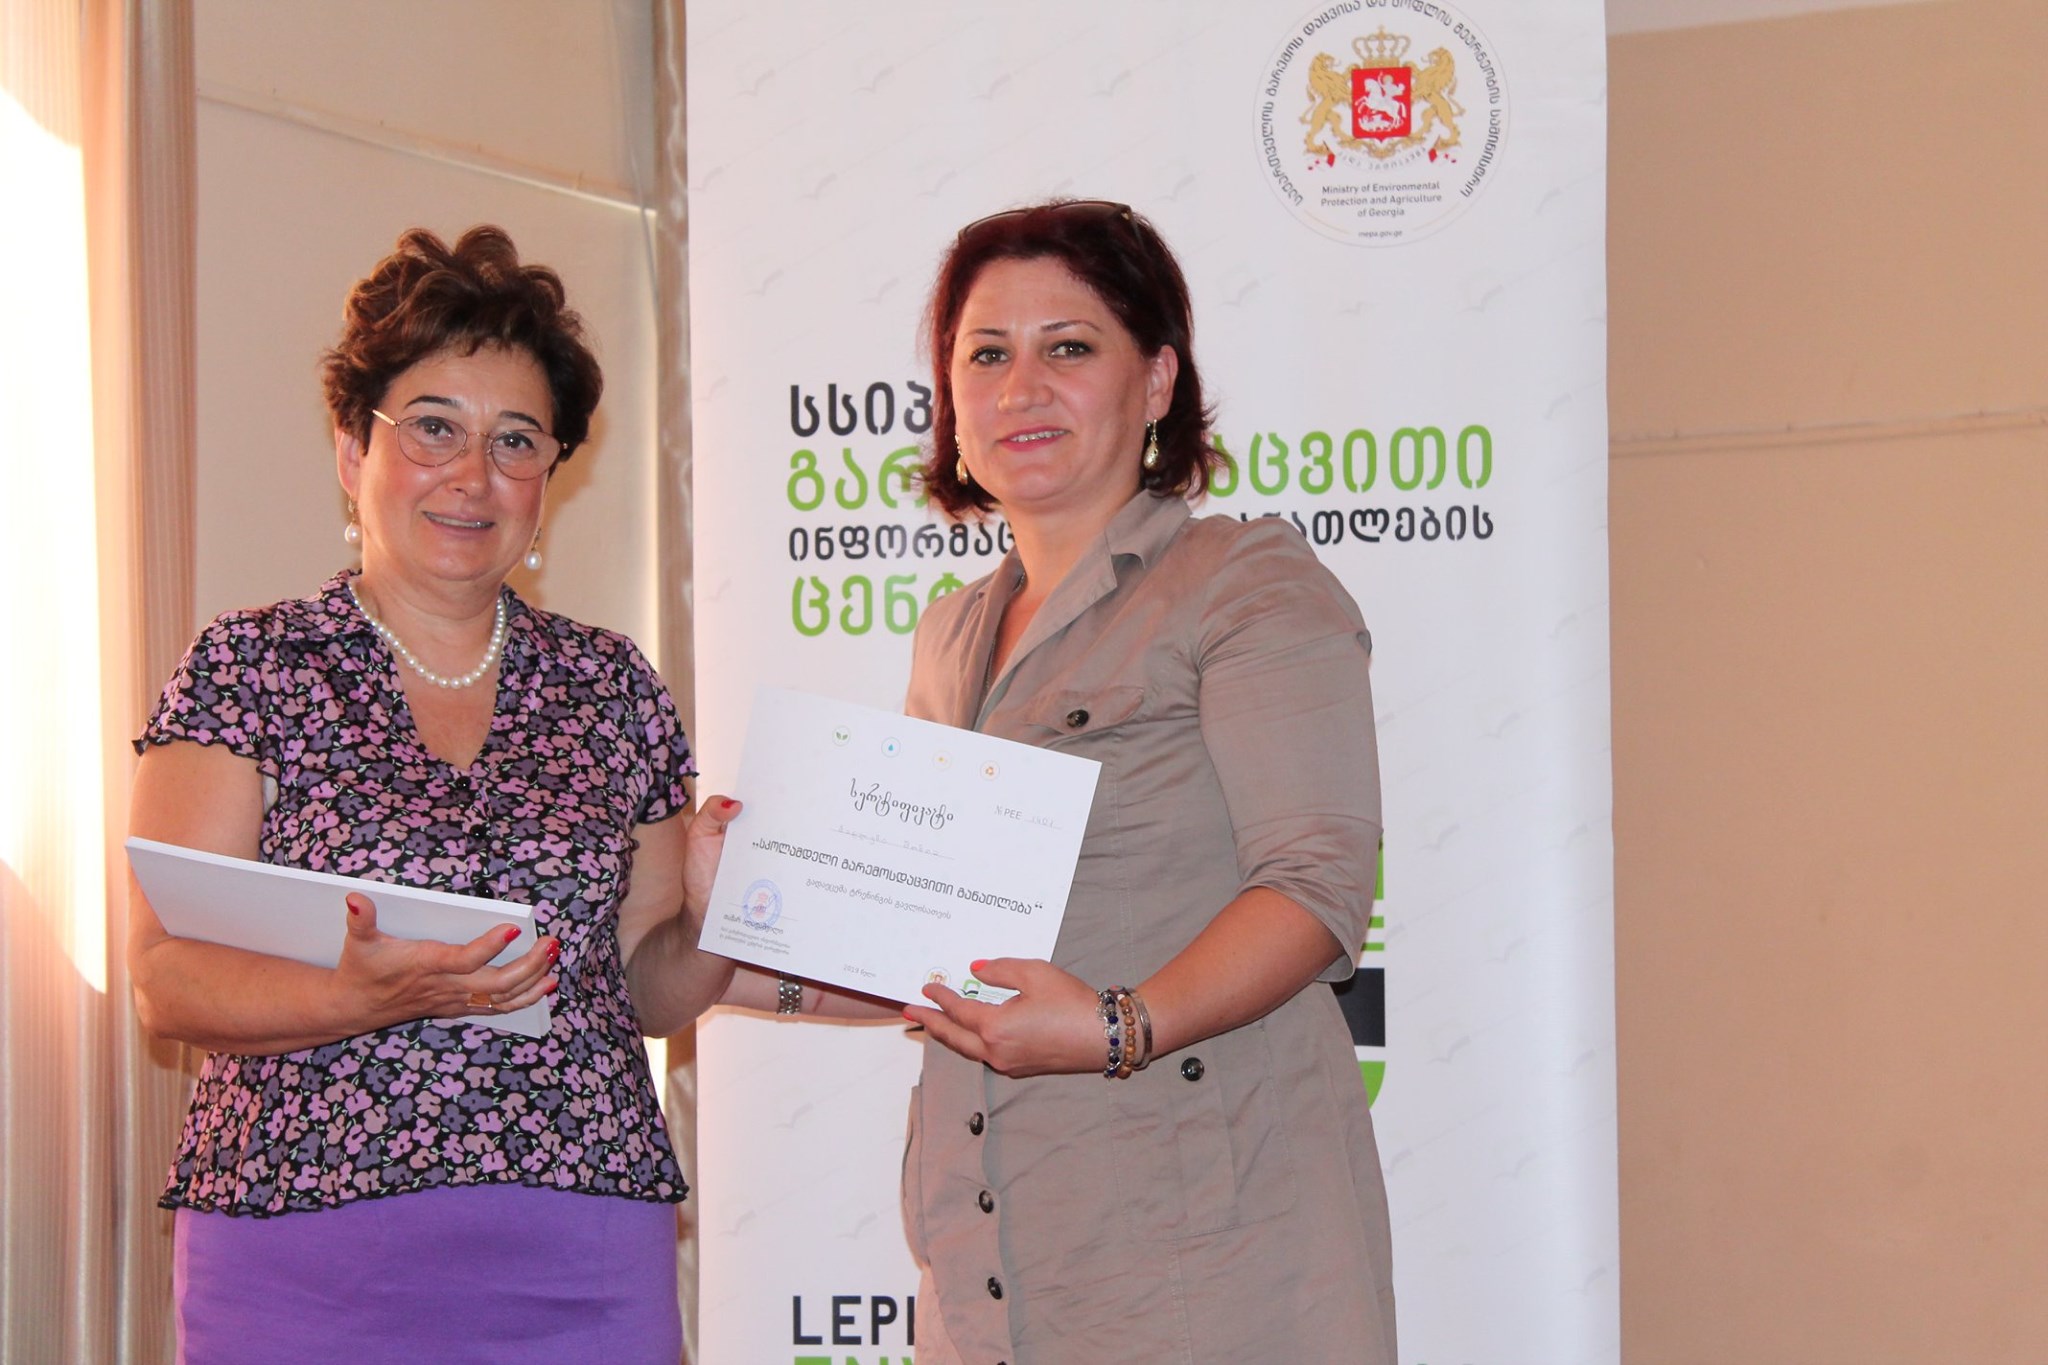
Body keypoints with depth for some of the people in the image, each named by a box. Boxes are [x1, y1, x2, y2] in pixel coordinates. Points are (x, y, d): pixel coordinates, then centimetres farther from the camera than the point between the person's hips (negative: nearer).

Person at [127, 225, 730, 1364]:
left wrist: (712, 907, -5)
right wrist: (368, 995, -22)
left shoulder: (612, 686, 10)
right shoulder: (249, 669, 1)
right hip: (305, 1255, -2)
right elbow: (166, 981, -6)